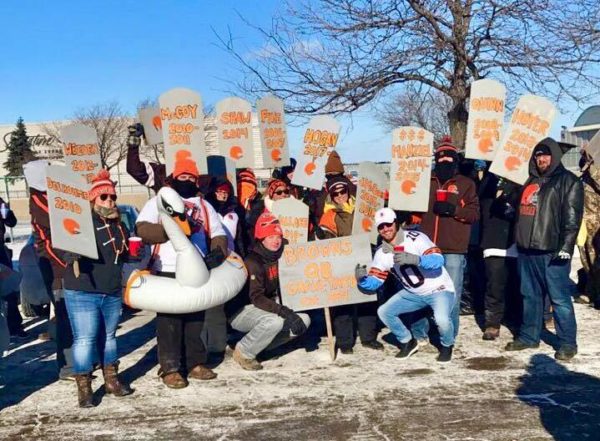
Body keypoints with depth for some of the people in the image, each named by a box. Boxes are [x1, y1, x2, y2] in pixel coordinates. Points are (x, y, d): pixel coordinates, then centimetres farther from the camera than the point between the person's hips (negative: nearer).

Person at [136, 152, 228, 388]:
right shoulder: (159, 201, 7)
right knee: (169, 321, -2)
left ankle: (195, 363, 22)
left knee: (196, 319, 11)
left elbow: (218, 234, 11)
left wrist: (218, 251, -10)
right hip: (167, 271, -4)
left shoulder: (204, 205, 18)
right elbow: (142, 229, -5)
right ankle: (170, 369, 6)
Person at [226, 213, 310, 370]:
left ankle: (259, 344, 3)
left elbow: (278, 291, 13)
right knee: (275, 321, -36)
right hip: (241, 311, -8)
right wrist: (284, 311, -38)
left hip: (268, 308, 8)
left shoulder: (278, 258, 1)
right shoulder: (253, 262, -21)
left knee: (304, 320, -6)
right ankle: (244, 352, -12)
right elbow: (257, 298, -30)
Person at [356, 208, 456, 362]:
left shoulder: (415, 238, -21)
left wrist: (414, 259, -49)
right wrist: (362, 279, -26)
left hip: (439, 290, -6)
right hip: (413, 294, 6)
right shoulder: (382, 253, -2)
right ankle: (408, 342, 20)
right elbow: (374, 282, -4)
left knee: (441, 319, -31)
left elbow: (438, 260, -33)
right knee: (384, 312, -3)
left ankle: (447, 346, 4)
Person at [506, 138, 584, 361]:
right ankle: (529, 336, 23)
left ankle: (567, 343, 4)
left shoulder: (568, 181, -2)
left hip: (552, 251, -7)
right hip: (528, 249, 7)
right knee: (530, 295, 13)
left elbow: (572, 217, -11)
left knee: (559, 298, -4)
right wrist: (519, 241, 21)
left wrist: (566, 246, -18)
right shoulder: (531, 181, 19)